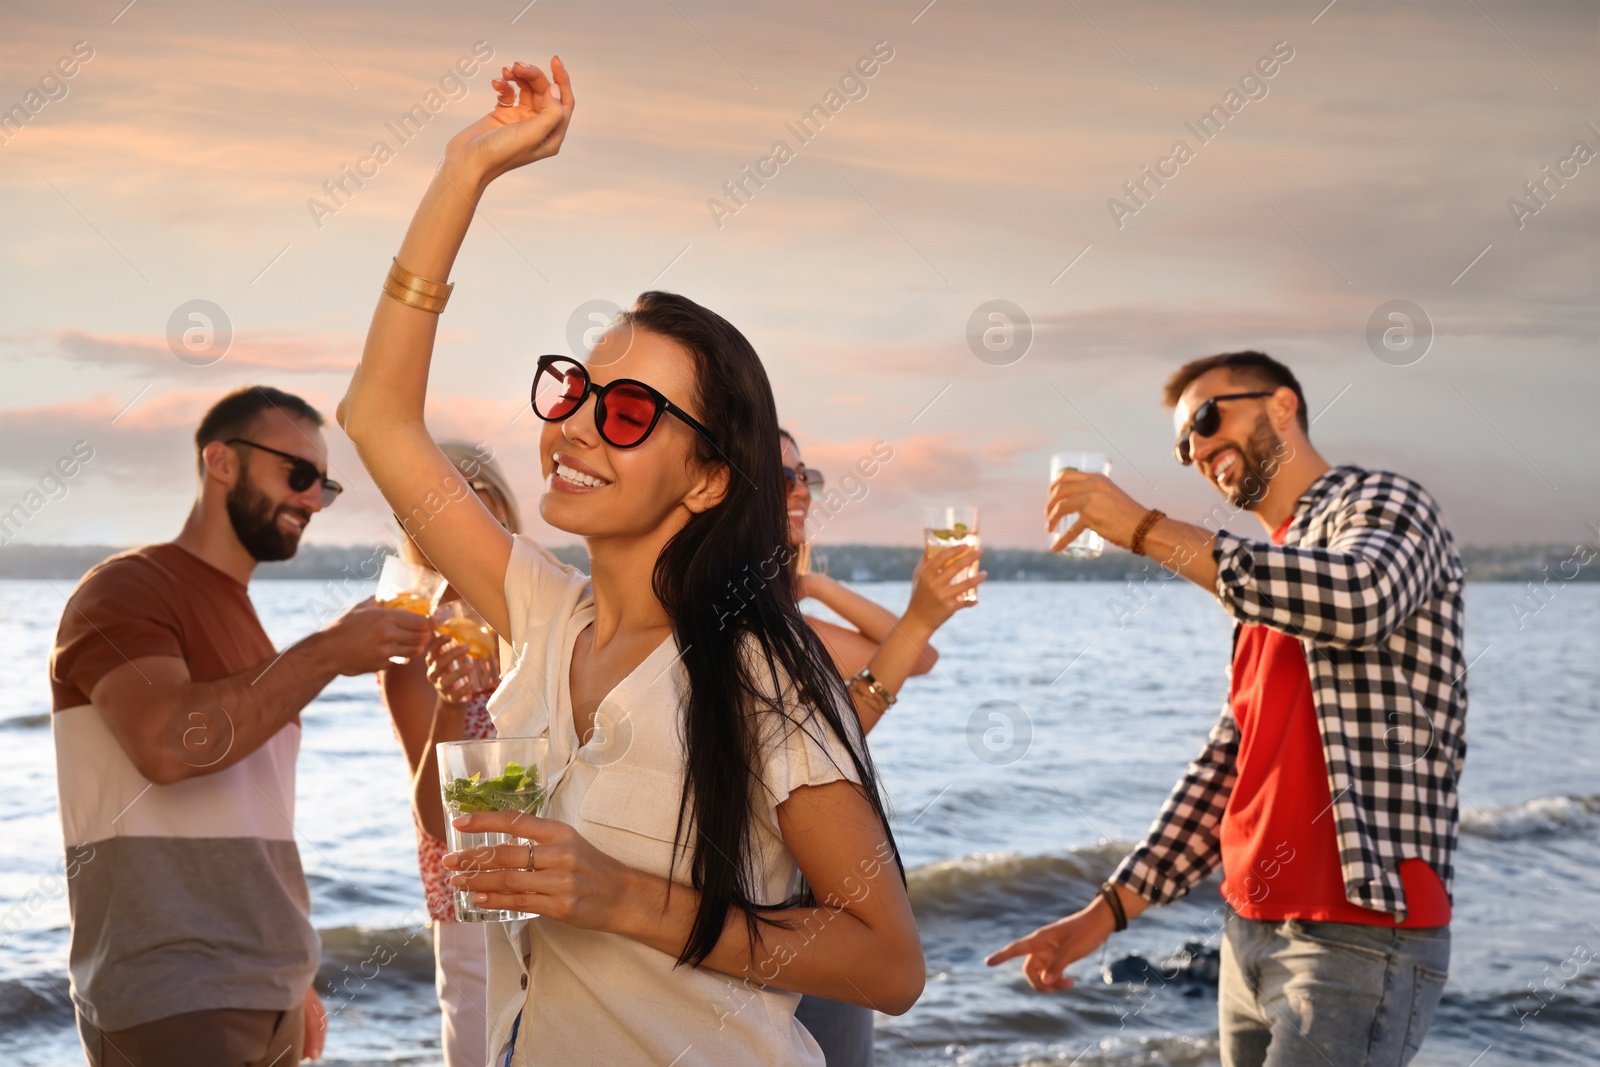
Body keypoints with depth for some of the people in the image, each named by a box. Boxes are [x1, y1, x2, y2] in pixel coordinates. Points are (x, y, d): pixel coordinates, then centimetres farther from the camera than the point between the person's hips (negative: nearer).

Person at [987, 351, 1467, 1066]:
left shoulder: (1380, 505, -2)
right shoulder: (1268, 573, 21)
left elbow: (1358, 601, -27)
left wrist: (1145, 527, -22)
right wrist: (1108, 912, 10)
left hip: (1362, 937, -8)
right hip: (1253, 929, 8)